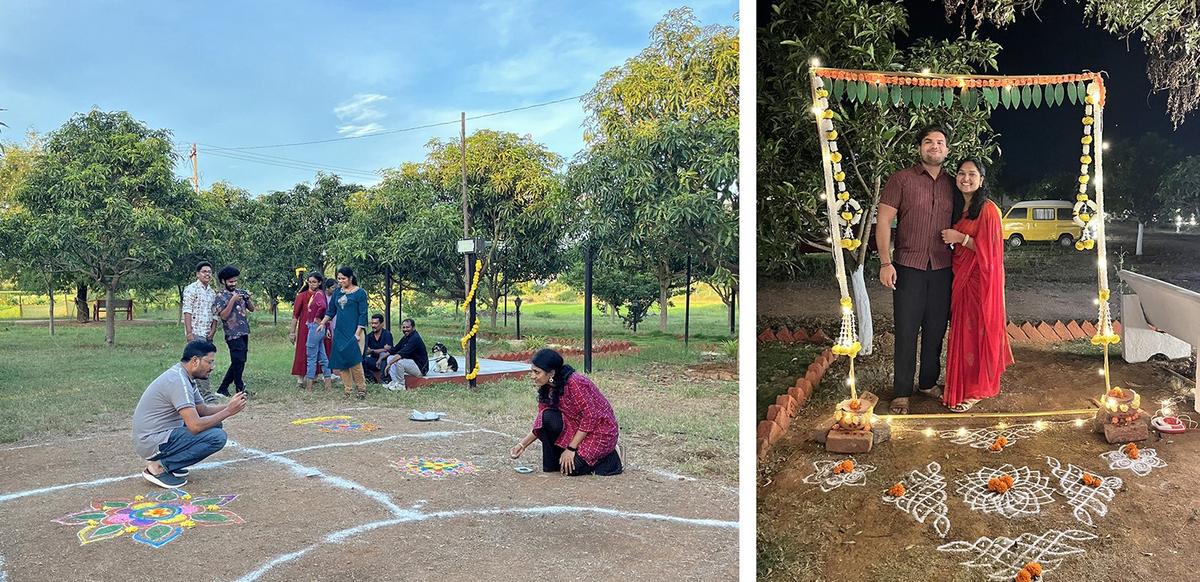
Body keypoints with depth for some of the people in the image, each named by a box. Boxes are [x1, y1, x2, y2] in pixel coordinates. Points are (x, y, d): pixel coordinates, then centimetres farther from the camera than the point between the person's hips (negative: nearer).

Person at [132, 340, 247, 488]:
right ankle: (159, 467, -10)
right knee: (217, 437, -20)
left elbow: (202, 409, 17)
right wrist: (228, 411, -19)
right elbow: (195, 426, -28)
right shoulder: (178, 381, -22)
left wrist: (228, 406, 0)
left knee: (214, 424, 12)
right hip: (152, 442, -10)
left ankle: (164, 462, 9)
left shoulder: (186, 377, 8)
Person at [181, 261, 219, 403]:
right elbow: (187, 312, -10)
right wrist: (189, 332, -17)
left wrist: (212, 331, 5)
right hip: (196, 333, -7)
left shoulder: (212, 293, 17)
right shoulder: (191, 289, -4)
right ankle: (207, 395, -16)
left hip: (207, 334, 7)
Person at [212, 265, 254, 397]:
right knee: (238, 362, -6)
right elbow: (223, 315, -13)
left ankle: (223, 389, 18)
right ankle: (240, 389, 5)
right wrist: (233, 300, -19)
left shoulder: (240, 292, 13)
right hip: (233, 334, -6)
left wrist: (248, 298, -5)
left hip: (244, 332, 7)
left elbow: (252, 308, 14)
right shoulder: (220, 297, -4)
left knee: (238, 363, 9)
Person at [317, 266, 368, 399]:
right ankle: (348, 390, 10)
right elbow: (331, 310, 19)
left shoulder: (360, 293, -4)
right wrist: (322, 323, 7)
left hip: (354, 332, -6)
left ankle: (361, 389, 2)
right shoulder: (337, 292, 12)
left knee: (354, 362, -11)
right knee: (340, 362, 3)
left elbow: (363, 314, -7)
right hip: (340, 332, 6)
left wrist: (358, 333, -12)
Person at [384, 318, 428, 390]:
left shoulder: (415, 338, -21)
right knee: (390, 358, 6)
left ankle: (401, 385, -13)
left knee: (399, 361, -30)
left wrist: (389, 364, -27)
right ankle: (395, 382, -4)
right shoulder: (405, 337, 9)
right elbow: (394, 350, 13)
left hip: (421, 368, -10)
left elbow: (401, 354, -29)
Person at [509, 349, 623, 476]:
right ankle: (552, 463, 0)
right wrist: (522, 445, -9)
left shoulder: (575, 383, -27)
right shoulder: (547, 388, -3)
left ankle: (614, 458, 3)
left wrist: (571, 449, -22)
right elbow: (541, 422, 2)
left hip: (600, 430, -7)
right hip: (576, 426, 7)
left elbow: (590, 417, -25)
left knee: (571, 468, -20)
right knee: (548, 417, -19)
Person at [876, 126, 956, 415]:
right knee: (906, 331, -1)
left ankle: (929, 383, 27)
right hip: (908, 267, -4)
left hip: (942, 268, 4)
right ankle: (901, 392, 9)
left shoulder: (952, 185, 10)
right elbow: (884, 221, -6)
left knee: (936, 329, 11)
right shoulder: (902, 179, -2)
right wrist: (885, 263, -13)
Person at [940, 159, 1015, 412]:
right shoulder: (958, 208, 12)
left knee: (977, 331, 0)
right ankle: (959, 386, 21)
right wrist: (951, 238, 4)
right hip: (960, 277, 7)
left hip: (981, 279, -7)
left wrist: (960, 238, -18)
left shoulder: (988, 209, -12)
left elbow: (989, 250, -16)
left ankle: (975, 390, 10)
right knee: (961, 332, 11)